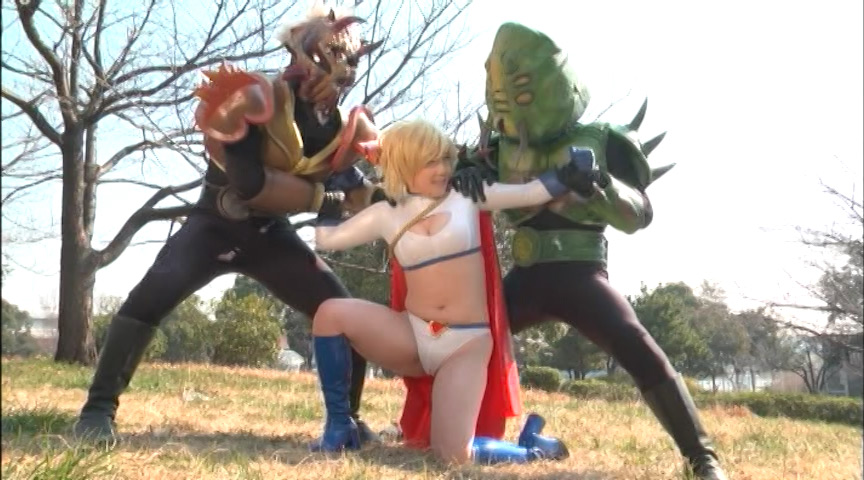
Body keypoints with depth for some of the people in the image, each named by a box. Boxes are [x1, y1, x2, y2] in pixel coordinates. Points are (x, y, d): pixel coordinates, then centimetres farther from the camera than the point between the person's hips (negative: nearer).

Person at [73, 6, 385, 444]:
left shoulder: (348, 127, -3)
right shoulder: (255, 99, -21)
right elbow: (250, 183, -30)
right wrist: (323, 195, -26)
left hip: (270, 235, 5)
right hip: (215, 225, -5)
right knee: (152, 295, -27)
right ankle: (99, 409, -14)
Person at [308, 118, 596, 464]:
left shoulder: (467, 196, 4)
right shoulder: (386, 215, 7)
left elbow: (532, 192, -1)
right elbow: (325, 239, 8)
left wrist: (571, 171, -14)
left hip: (467, 342, -3)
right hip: (412, 335, 3)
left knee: (454, 455, -19)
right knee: (331, 313, -21)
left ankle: (529, 445, 15)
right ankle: (340, 428, -4)